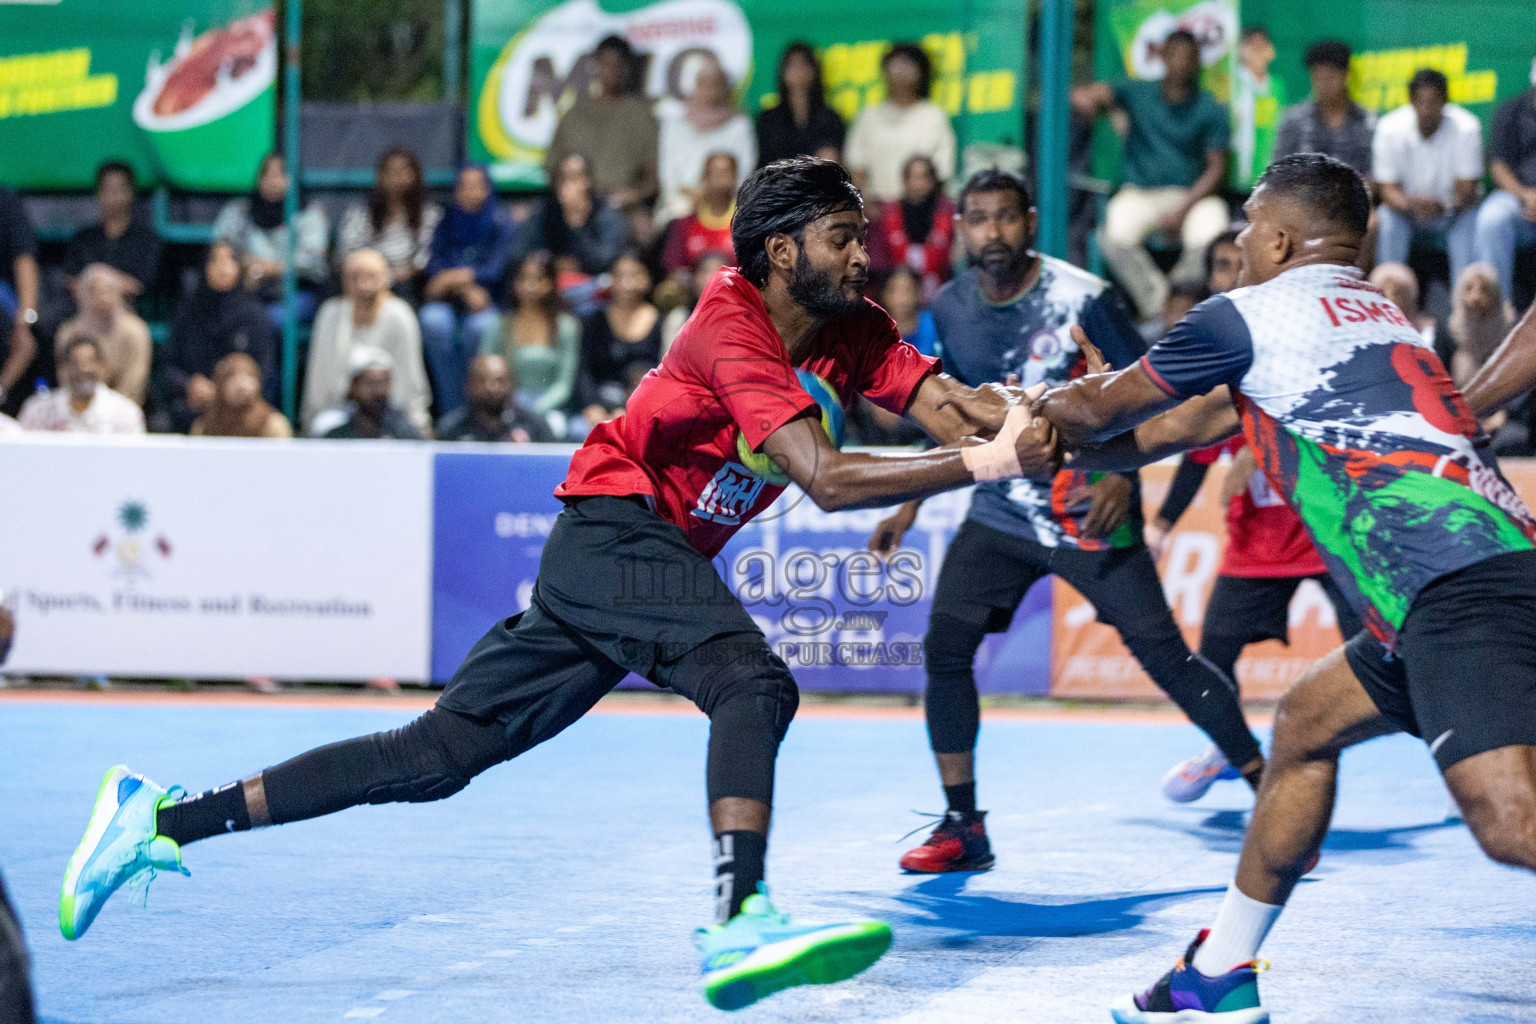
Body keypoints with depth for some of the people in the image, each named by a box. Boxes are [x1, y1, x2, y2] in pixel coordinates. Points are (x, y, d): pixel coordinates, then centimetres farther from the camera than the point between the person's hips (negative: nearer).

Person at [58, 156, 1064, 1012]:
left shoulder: (854, 332, 7)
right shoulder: (734, 326, -19)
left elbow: (946, 400, -6)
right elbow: (828, 478, -27)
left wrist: (1022, 418, -27)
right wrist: (980, 462, -32)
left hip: (661, 556, 8)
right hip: (614, 525, -8)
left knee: (441, 755, 5)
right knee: (754, 683, -30)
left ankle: (159, 818, 8)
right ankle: (741, 922, -46)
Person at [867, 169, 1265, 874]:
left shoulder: (1082, 298, -14)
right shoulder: (950, 309, 2)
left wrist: (1122, 473, -21)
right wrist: (910, 504, 16)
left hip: (1090, 513, -5)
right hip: (1000, 512, 5)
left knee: (1164, 654, -8)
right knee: (944, 647, -7)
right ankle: (963, 828, 4)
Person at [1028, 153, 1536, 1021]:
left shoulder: (1249, 316, 5)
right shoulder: (1374, 314, 29)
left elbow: (1101, 407, 22)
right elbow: (1182, 429, 41)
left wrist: (1045, 408, 43)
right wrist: (1067, 439, 51)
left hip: (1459, 584, -10)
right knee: (1307, 725, 25)